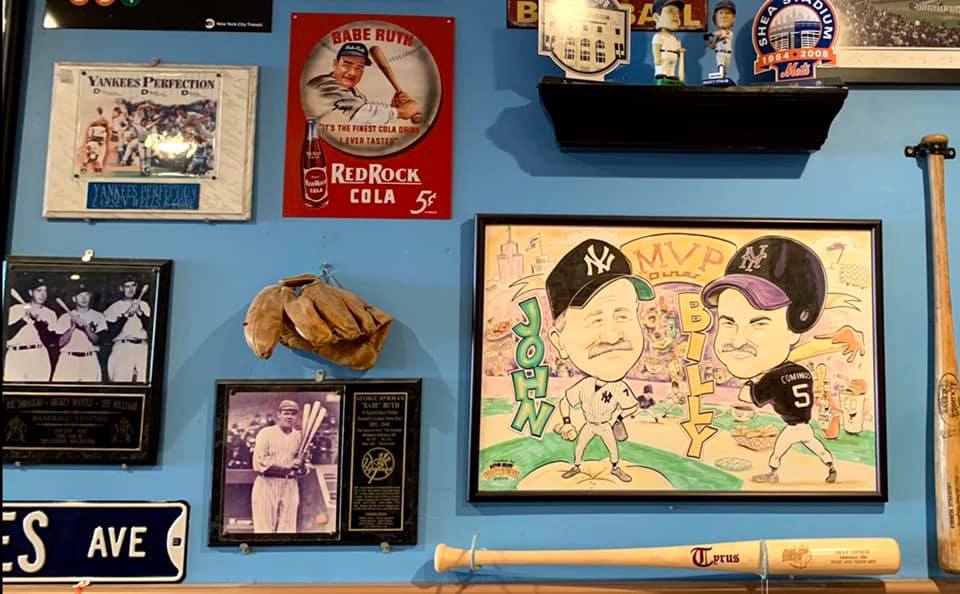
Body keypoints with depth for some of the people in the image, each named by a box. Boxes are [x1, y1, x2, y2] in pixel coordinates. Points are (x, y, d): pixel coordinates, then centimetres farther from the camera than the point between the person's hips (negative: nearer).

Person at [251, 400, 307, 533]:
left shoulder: (299, 436, 11)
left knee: (288, 528, 3)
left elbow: (303, 469, 15)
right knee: (264, 528, -4)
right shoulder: (266, 433, -1)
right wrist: (286, 466, -16)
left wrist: (301, 463, -10)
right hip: (267, 484, -4)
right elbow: (259, 462, -11)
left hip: (290, 486, 4)